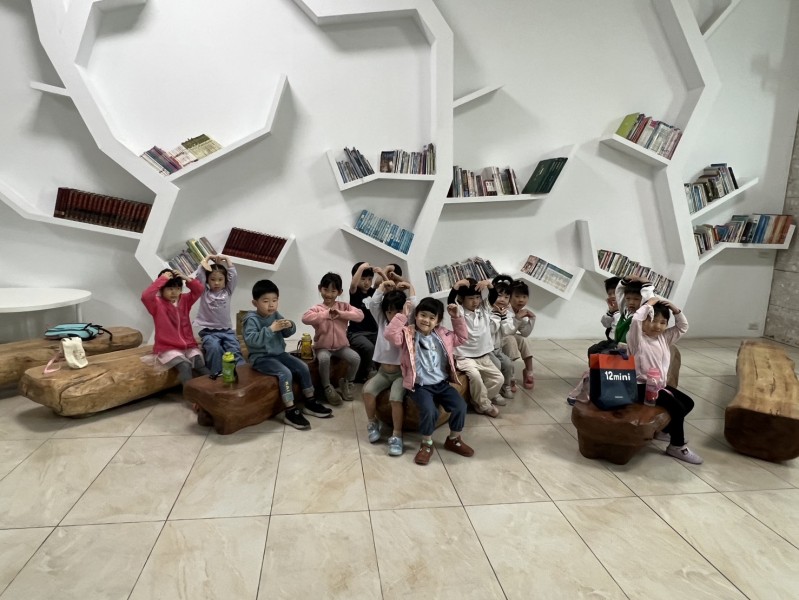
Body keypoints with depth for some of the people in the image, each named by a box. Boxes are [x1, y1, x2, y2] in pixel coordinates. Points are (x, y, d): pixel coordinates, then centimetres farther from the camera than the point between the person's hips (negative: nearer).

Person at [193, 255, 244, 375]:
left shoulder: (227, 292, 12)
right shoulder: (204, 292, 7)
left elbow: (234, 276, 2)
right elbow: (199, 276, -6)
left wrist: (227, 260, 4)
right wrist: (206, 259, 1)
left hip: (226, 330, 2)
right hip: (209, 331, -2)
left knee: (235, 350, -19)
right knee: (214, 347, -30)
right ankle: (216, 375, -24)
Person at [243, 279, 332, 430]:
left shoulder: (276, 315, 4)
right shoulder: (251, 319, -16)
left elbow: (287, 334, 12)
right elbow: (251, 340, -30)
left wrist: (289, 326, -12)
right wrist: (271, 329, -35)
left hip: (279, 353, 8)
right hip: (261, 358, -7)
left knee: (303, 367, -2)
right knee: (285, 373, -28)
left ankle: (310, 403, 12)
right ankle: (290, 412, -21)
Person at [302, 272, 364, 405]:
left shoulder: (344, 306, 1)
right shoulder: (317, 308, -4)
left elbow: (360, 315, -13)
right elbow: (305, 318, -24)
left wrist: (341, 313, -23)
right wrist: (326, 314, -27)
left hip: (341, 345, 2)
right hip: (323, 346, -2)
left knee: (356, 358, -22)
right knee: (324, 359, -34)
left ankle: (346, 382, 8)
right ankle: (327, 387, -8)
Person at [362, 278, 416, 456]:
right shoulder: (382, 321, 8)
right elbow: (372, 304, -4)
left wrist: (411, 292, -10)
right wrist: (381, 288, -3)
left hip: (402, 371, -4)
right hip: (384, 371, 4)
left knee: (395, 397, -29)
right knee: (368, 389, -22)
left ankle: (397, 435, -16)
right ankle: (373, 422, 4)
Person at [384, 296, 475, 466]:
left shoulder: (443, 334, 9)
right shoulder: (408, 334, -6)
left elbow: (462, 337, 21)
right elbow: (390, 335, -24)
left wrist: (458, 318, 9)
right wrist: (403, 316, -23)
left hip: (442, 384, 5)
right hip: (420, 386, -5)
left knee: (460, 406, -14)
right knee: (429, 411, -30)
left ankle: (454, 439, 13)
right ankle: (426, 444, -2)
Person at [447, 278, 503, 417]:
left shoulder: (484, 309, 4)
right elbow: (450, 301, -30)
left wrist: (488, 283, -18)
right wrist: (457, 285, -38)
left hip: (484, 356, 6)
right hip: (465, 357, -6)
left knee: (498, 378, -3)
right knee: (475, 375, -30)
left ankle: (479, 399, 15)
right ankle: (484, 405, -8)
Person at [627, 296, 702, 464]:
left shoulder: (664, 337, 10)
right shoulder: (637, 338, -15)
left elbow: (683, 327, 16)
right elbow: (635, 319, -35)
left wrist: (675, 309, -1)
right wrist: (649, 303, -21)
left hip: (660, 384, 10)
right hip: (643, 386, -10)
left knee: (688, 402, 14)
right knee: (677, 407, -19)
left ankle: (665, 430, 26)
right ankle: (677, 446, -2)